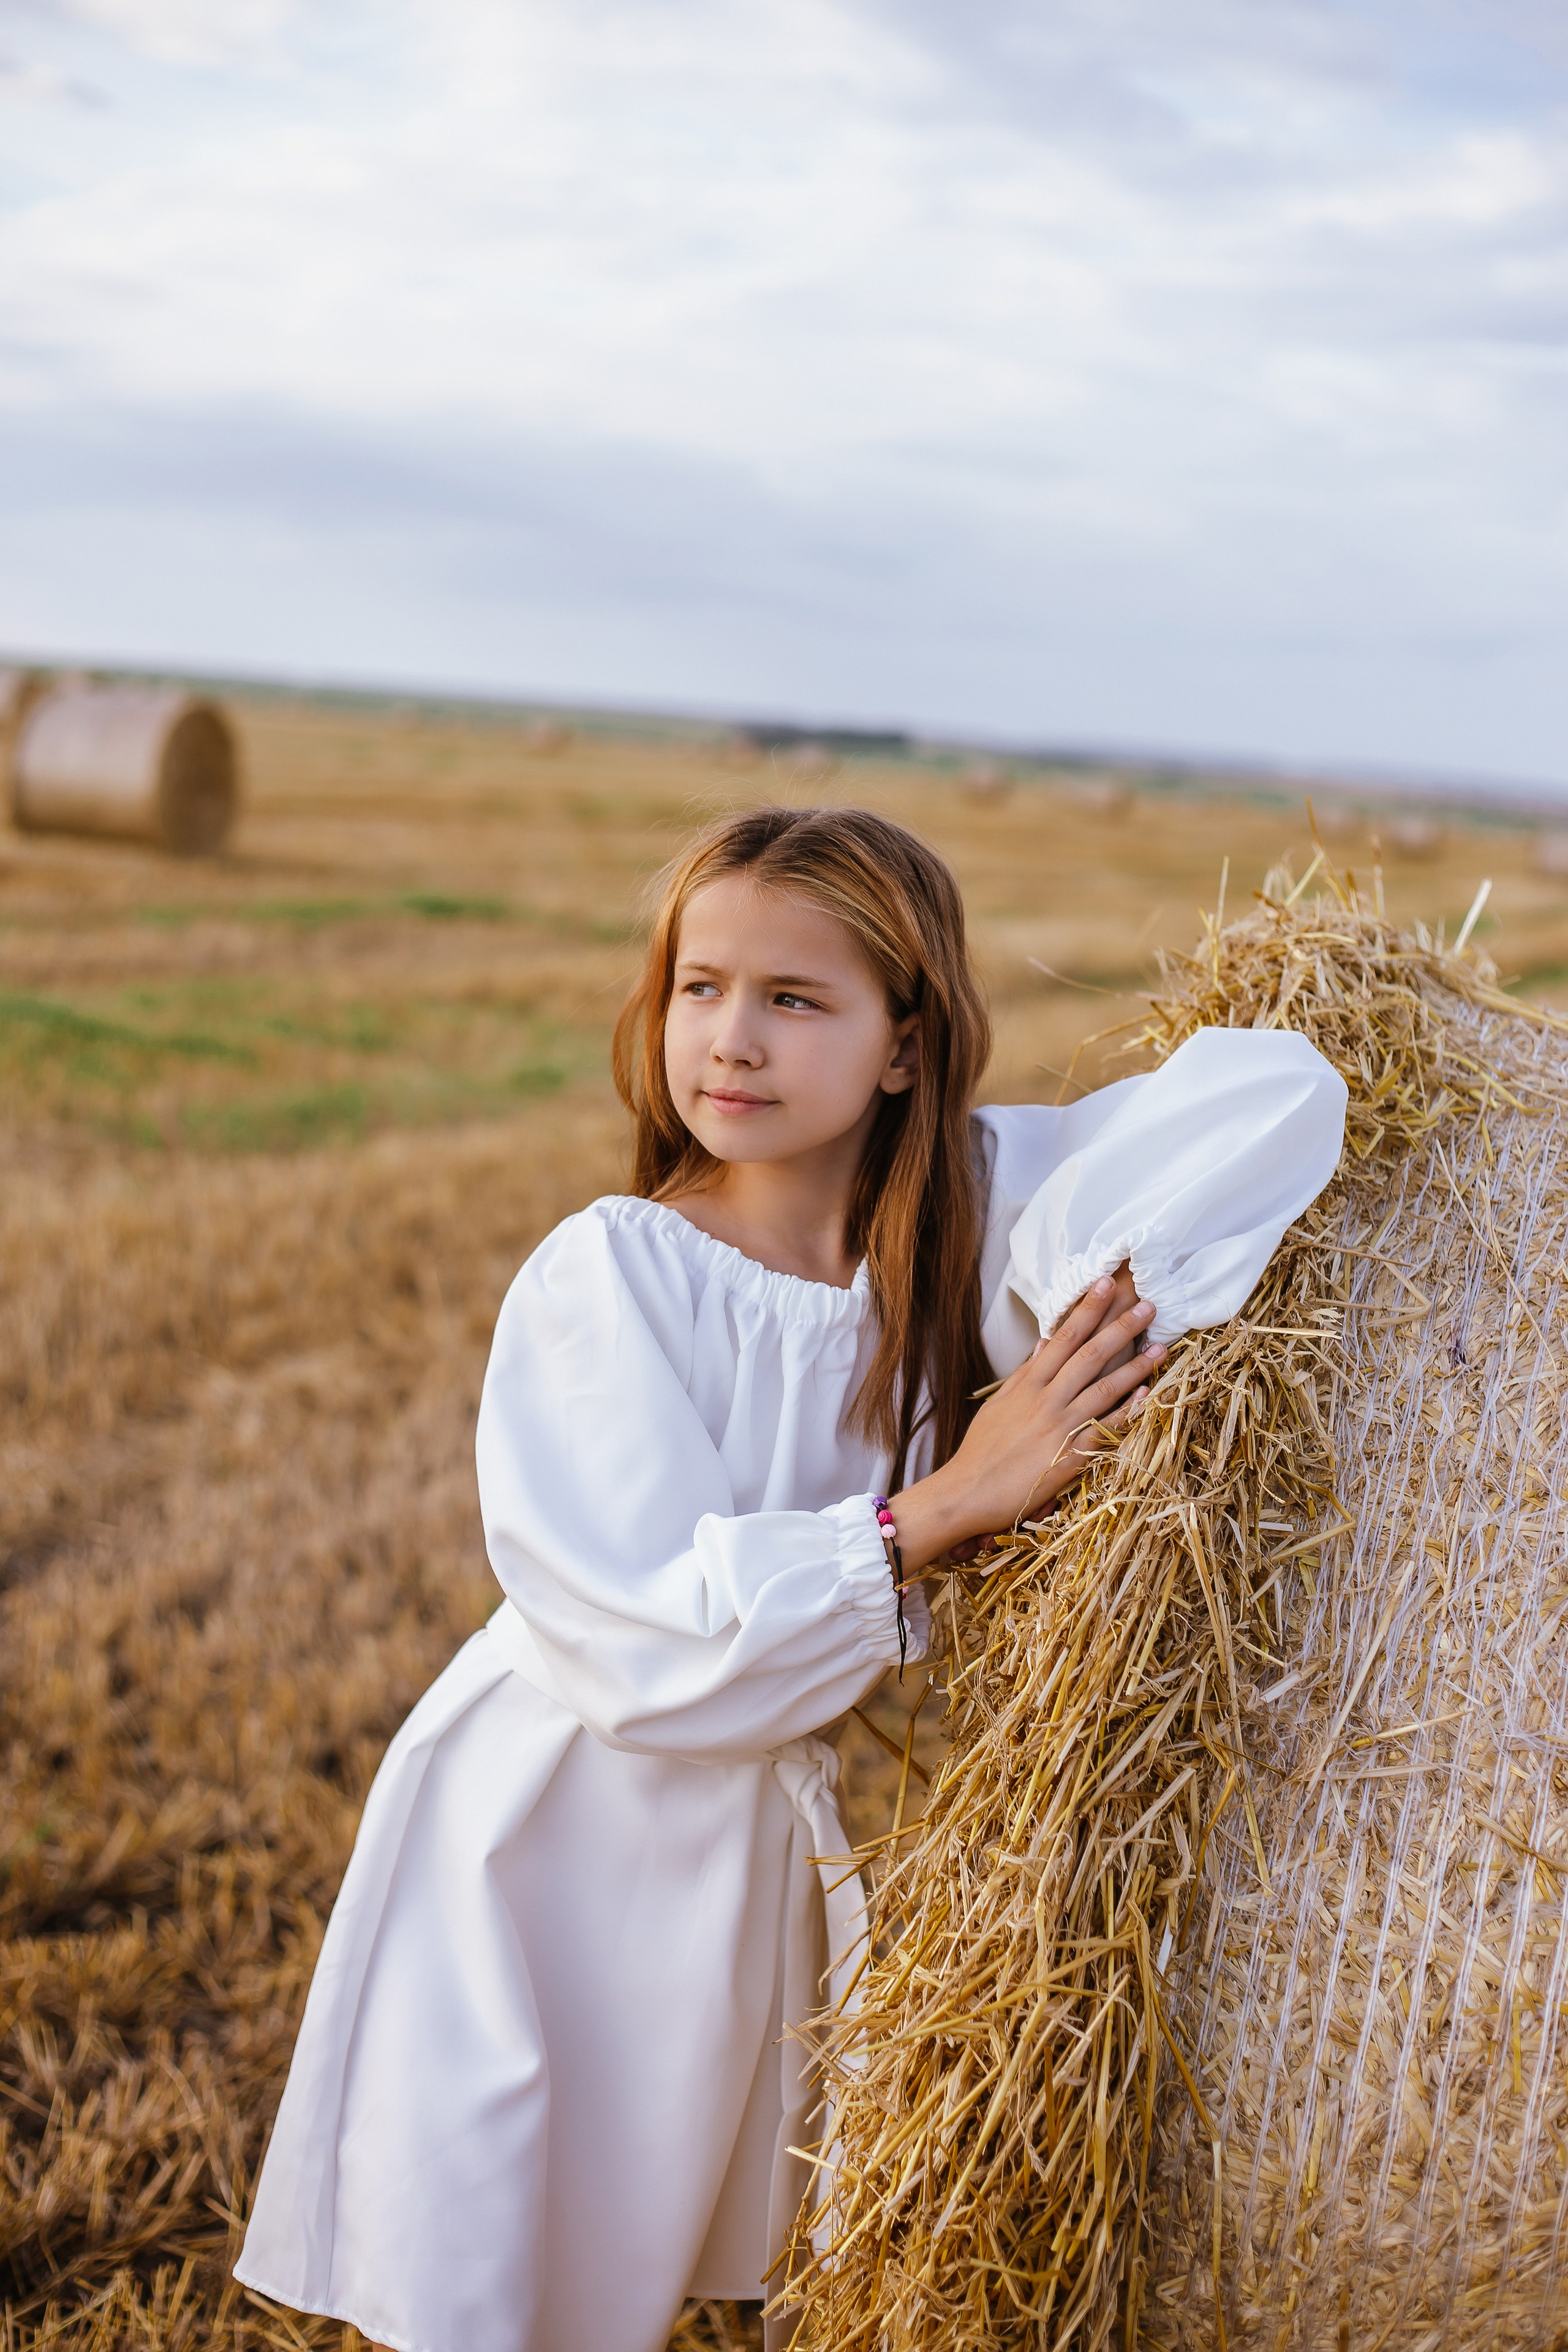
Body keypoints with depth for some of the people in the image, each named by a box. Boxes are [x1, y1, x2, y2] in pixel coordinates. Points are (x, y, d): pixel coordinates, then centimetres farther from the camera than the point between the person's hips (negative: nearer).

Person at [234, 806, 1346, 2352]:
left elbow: (1279, 1091, -16)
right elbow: (649, 1639, -27)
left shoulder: (961, 1204, -9)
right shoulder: (608, 1270, -19)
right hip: (558, 1840, -3)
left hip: (773, 1842, 3)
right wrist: (950, 1503, -28)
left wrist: (1098, 1321, -27)